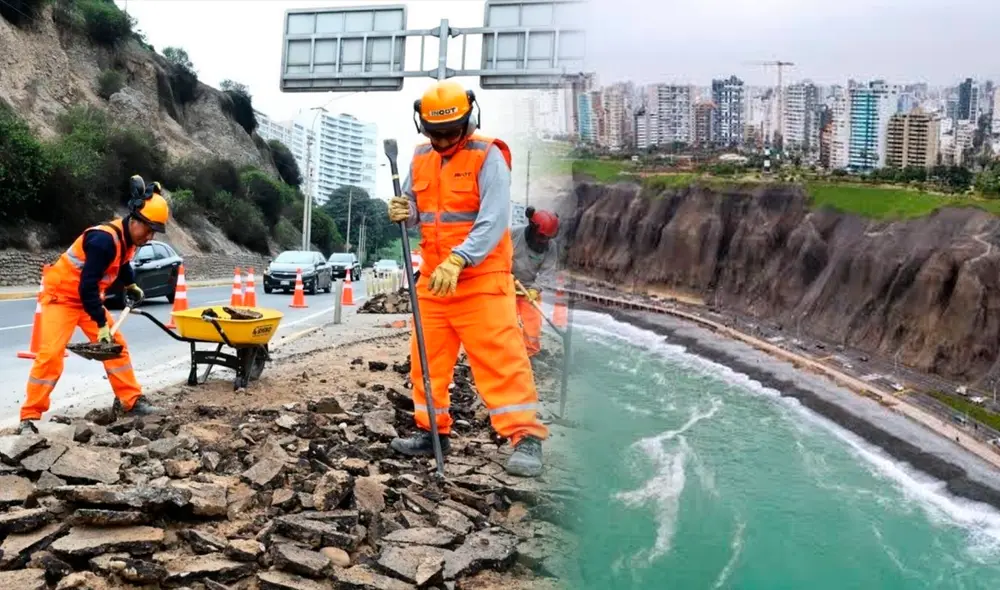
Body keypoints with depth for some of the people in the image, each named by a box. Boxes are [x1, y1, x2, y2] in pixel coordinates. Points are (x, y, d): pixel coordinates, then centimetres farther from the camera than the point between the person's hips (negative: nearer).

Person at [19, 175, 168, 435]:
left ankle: (130, 401, 16)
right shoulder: (105, 239, -32)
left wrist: (131, 285, 11)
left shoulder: (128, 237, -3)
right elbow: (87, 286, -33)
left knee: (117, 345, 7)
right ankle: (29, 417, -8)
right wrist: (102, 324, -31)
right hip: (61, 295, -9)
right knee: (50, 353, -15)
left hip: (88, 297, 9)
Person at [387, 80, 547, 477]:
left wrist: (458, 261, -31)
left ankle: (526, 437, -7)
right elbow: (416, 210, 17)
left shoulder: (488, 157, -11)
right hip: (434, 275, 7)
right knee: (427, 355, 10)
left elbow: (494, 221, -21)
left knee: (499, 355, -11)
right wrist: (405, 212, -8)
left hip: (481, 276, -6)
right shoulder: (420, 159, 9)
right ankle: (433, 430, 24)